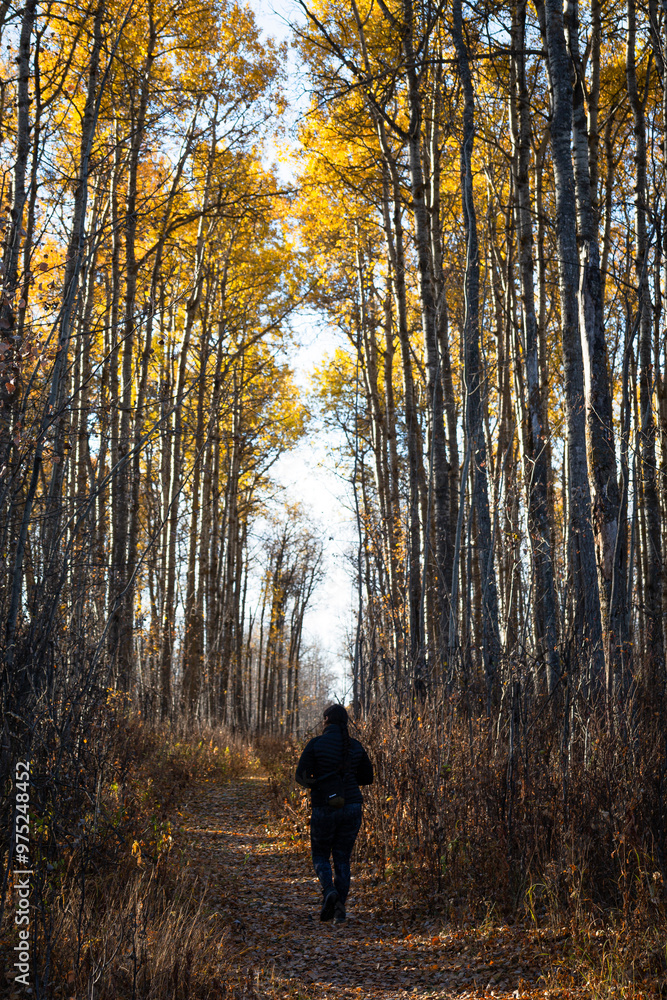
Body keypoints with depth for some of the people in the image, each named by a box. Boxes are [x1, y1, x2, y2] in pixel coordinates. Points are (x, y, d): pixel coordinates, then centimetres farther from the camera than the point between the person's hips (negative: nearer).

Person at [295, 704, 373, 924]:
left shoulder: (316, 744, -10)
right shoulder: (355, 746, 3)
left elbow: (301, 776, -9)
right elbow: (367, 777, 11)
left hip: (324, 809, -3)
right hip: (352, 807, 3)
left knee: (321, 855, 15)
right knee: (342, 858, 14)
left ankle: (329, 891, -12)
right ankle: (340, 909, 6)